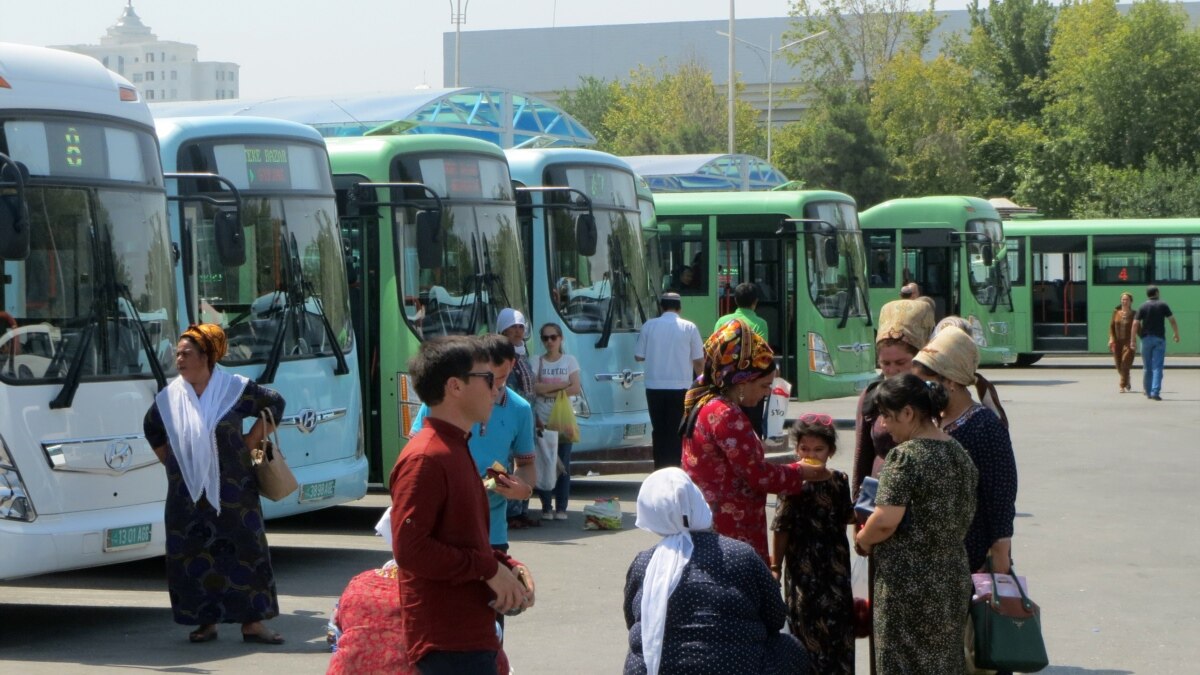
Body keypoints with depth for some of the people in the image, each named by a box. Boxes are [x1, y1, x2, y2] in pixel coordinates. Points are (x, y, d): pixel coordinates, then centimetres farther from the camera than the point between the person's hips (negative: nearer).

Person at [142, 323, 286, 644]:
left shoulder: (234, 388, -4)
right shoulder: (169, 396, 4)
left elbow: (274, 403, 8)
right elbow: (152, 429, 24)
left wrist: (252, 440, 1)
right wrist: (171, 461, 14)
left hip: (231, 490, -2)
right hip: (187, 495, 2)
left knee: (243, 551, -4)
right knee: (193, 556, 1)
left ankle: (252, 623, 1)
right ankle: (206, 622, 10)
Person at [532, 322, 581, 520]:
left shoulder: (569, 361, 6)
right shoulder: (537, 362, 6)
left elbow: (576, 389, -4)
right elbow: (535, 387, -7)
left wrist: (549, 391, -11)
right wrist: (562, 385, -11)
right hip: (542, 420, 0)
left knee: (563, 465, -2)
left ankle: (561, 508, 2)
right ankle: (546, 507, 4)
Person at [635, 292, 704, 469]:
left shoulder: (649, 326, 1)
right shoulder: (689, 327, -2)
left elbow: (638, 356, 6)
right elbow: (699, 361, -2)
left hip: (654, 387, 2)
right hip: (680, 387, -2)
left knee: (658, 430, 11)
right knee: (676, 433, 3)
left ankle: (660, 471, 12)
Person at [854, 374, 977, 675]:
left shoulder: (904, 457, -17)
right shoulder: (960, 455, 9)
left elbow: (885, 521, -23)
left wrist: (862, 540, -5)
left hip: (909, 584, -8)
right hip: (954, 579, 8)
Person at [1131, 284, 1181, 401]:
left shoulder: (1142, 307, 2)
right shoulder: (1163, 305, 0)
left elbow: (1135, 324, -6)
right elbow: (1172, 320, -3)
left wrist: (1133, 340, -4)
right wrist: (1177, 334, 10)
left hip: (1146, 339, 1)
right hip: (1159, 339, -1)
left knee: (1147, 367, 12)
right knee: (1157, 367, -5)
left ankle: (1148, 392, 18)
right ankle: (1155, 392, -16)